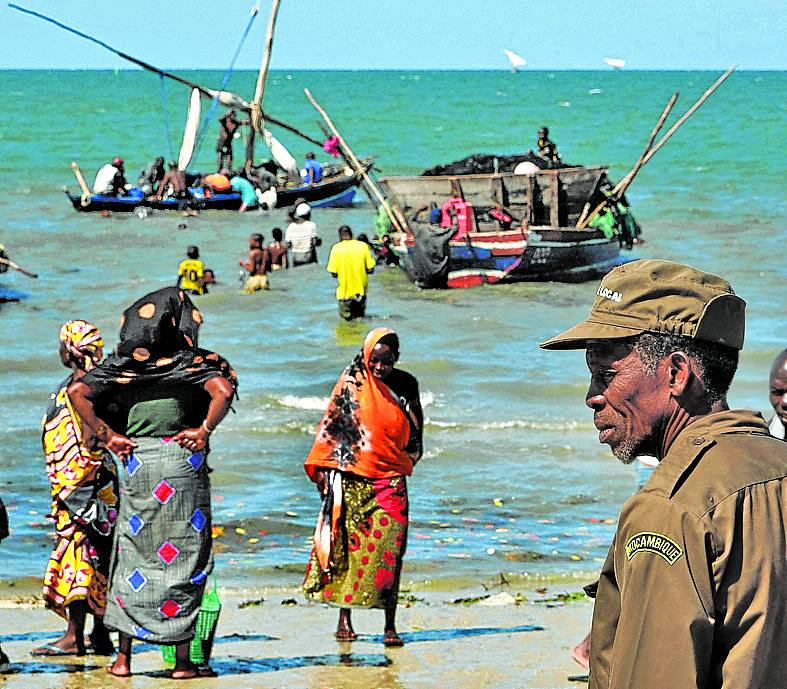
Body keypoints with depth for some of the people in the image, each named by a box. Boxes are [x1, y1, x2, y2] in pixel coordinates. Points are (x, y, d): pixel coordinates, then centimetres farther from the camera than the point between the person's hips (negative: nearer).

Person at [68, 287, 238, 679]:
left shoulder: (124, 364, 7)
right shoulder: (196, 361, -1)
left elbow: (78, 392, -3)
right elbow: (222, 390, -19)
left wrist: (106, 435, 0)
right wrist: (204, 430, -10)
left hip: (137, 460, 2)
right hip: (183, 457, -2)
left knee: (132, 554, 9)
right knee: (183, 557, 3)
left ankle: (123, 657, 7)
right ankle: (183, 661, 2)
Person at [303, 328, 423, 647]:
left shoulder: (406, 386, 7)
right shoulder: (352, 382, 1)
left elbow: (415, 432, 20)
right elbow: (331, 425, 2)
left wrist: (407, 462, 11)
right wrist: (322, 468, -4)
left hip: (389, 480, 1)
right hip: (351, 479, -1)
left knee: (388, 551, -7)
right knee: (348, 547, 1)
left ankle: (390, 626, -7)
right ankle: (344, 619, 11)